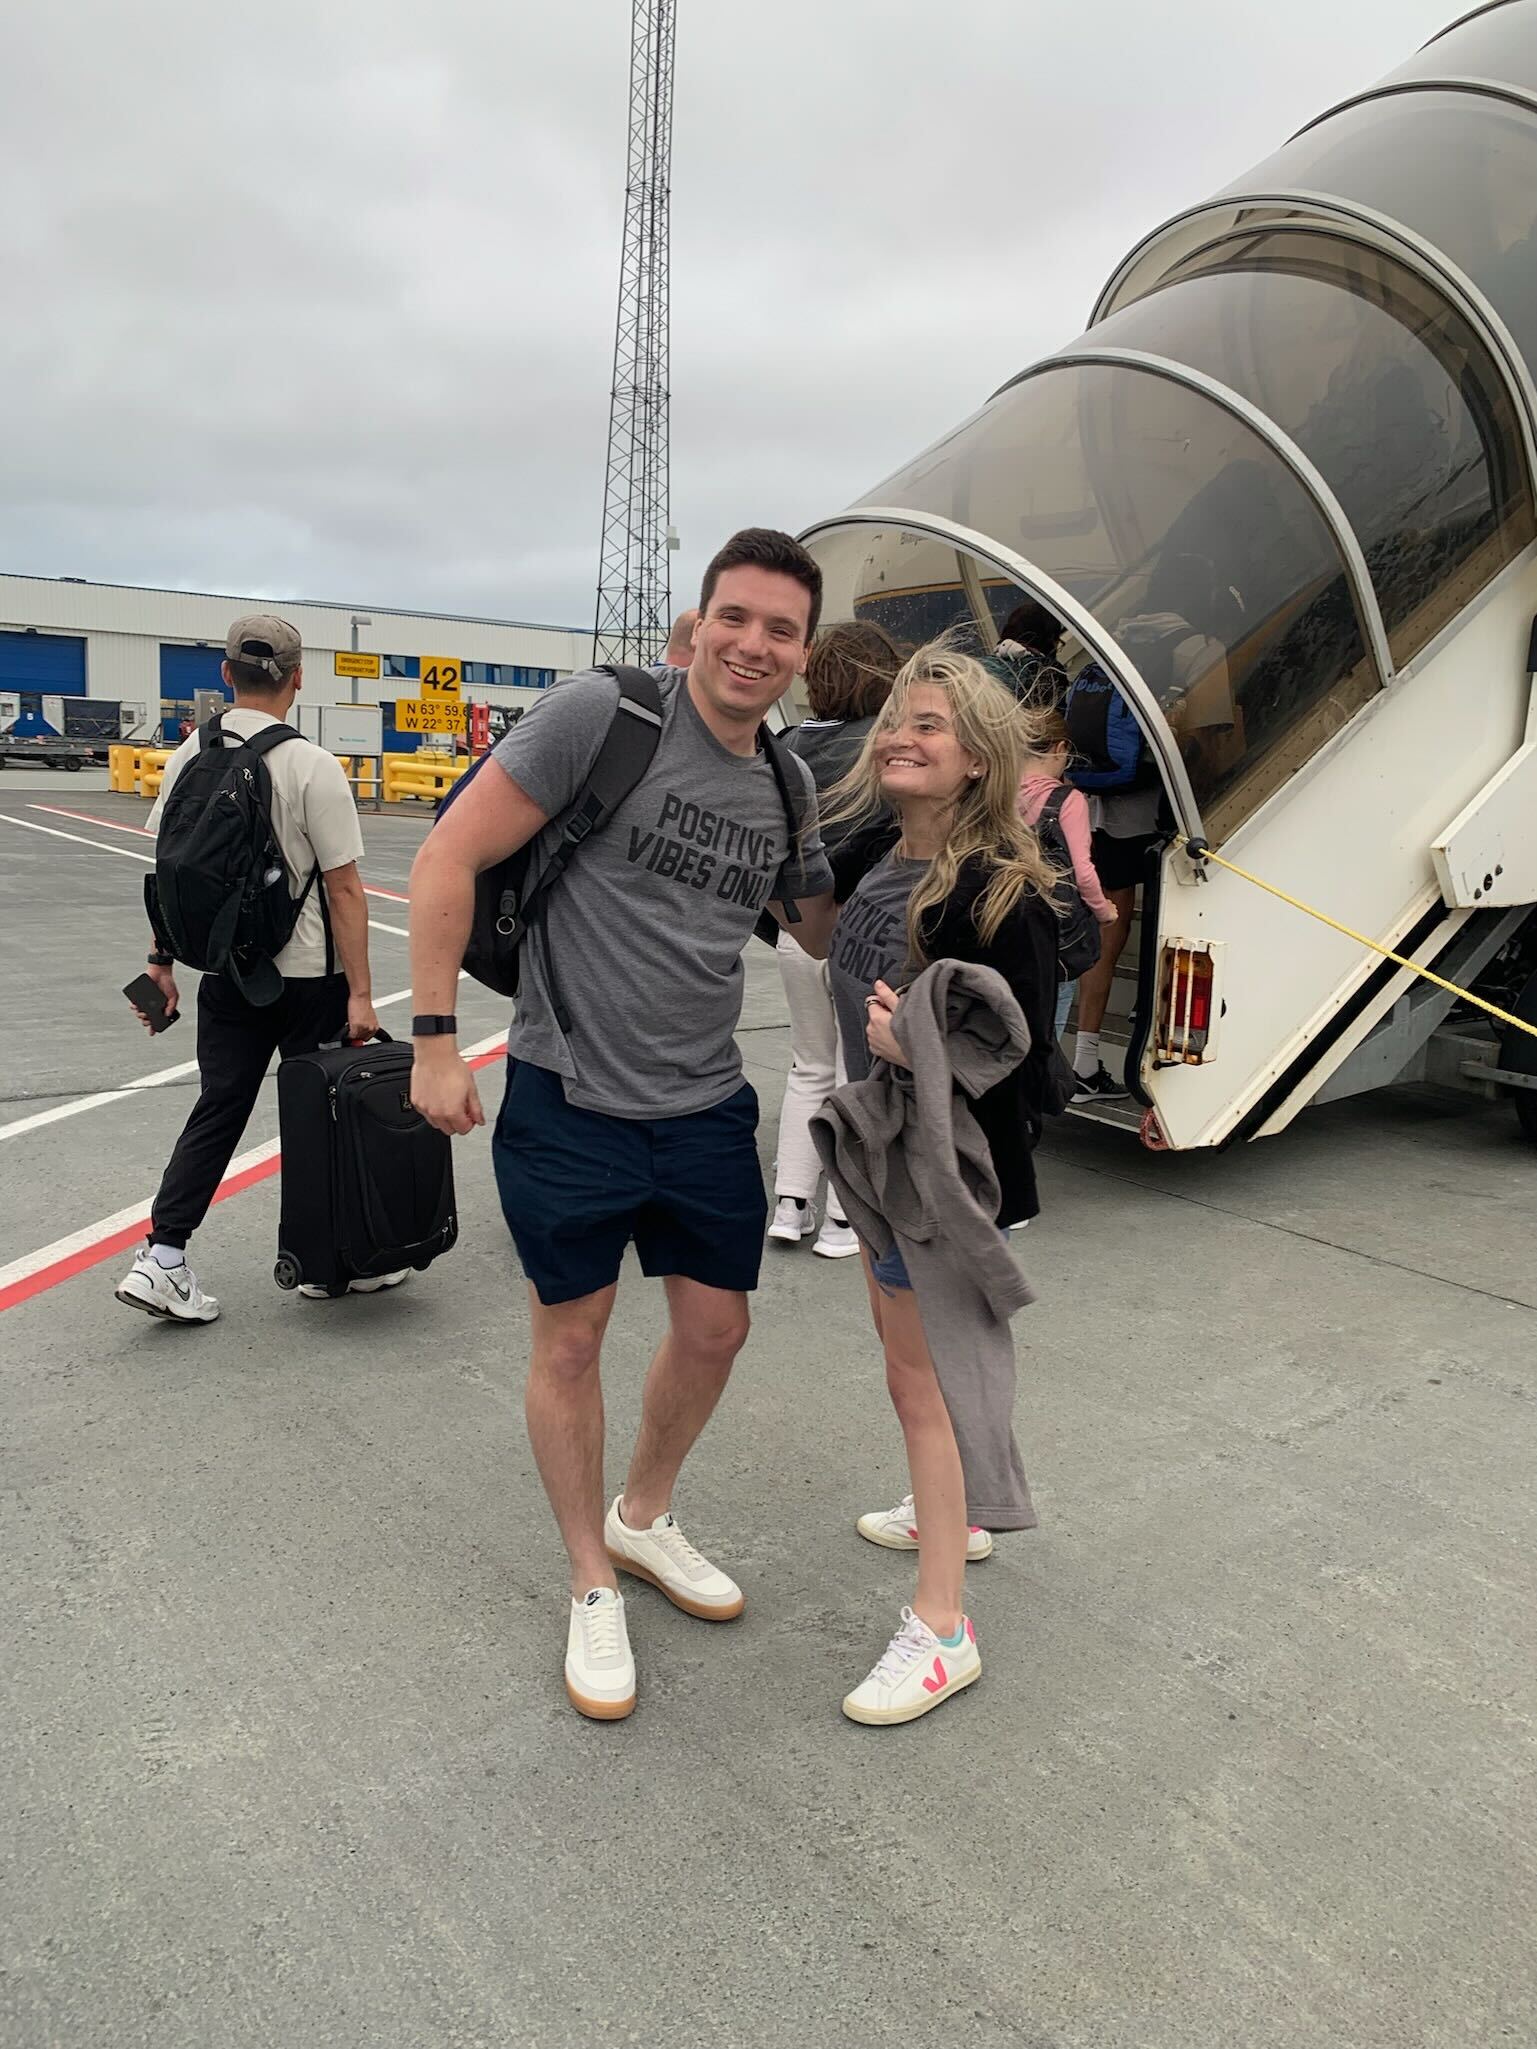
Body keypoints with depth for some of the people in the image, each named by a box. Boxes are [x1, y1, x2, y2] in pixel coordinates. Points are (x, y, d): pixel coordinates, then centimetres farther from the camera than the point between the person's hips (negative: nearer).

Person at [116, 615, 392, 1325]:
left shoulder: (189, 756, 1)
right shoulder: (312, 767, -15)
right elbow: (343, 889, -15)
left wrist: (162, 960, 19)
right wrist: (360, 994, -12)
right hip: (308, 975, -5)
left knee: (218, 1110, 12)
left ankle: (162, 1256, 8)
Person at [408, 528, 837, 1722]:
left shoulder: (790, 788, 4)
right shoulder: (603, 715, -14)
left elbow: (820, 937, 19)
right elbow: (450, 857, -13)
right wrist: (436, 1039, -14)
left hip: (707, 1109, 6)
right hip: (571, 1100, -5)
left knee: (715, 1328, 14)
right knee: (571, 1339, 8)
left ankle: (644, 1519, 42)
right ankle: (593, 1587, 30)